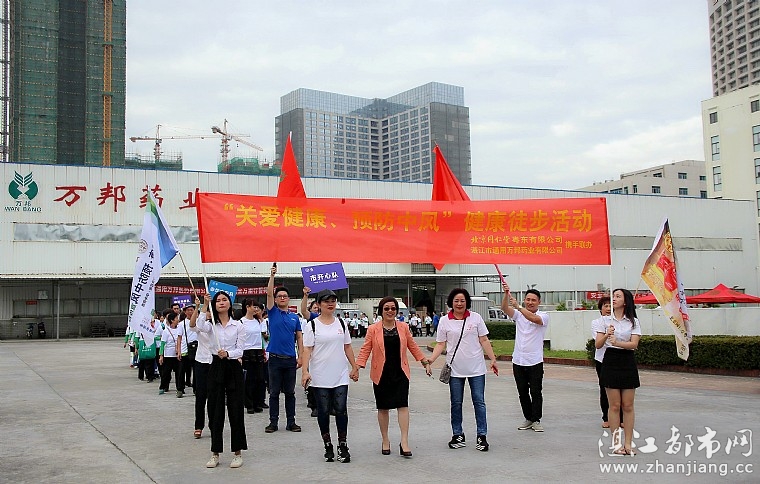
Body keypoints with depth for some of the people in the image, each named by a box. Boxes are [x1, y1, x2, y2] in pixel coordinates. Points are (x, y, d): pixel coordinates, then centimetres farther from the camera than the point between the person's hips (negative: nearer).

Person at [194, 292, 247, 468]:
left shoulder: (238, 325, 3)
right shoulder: (212, 324, 5)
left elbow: (240, 350, -3)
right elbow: (200, 326, -20)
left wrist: (228, 353, -22)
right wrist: (205, 305, -21)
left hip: (233, 368, -1)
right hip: (216, 368, 1)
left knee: (235, 410, 0)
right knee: (215, 410, 4)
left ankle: (237, 452, 9)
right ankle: (215, 453, 14)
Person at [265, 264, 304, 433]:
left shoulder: (295, 317, 9)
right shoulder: (273, 313, 3)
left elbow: (299, 337, 8)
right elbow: (269, 293, -9)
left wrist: (300, 357, 0)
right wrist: (272, 275, -16)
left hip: (290, 359, 2)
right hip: (275, 358, -2)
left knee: (290, 392, 7)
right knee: (274, 392, 4)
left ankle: (291, 422, 14)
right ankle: (273, 422, 11)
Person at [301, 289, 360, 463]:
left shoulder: (341, 323, 9)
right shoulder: (312, 325, -2)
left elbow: (347, 347, 15)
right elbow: (307, 349, -7)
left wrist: (355, 367, 12)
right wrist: (305, 371, -17)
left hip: (341, 376, 2)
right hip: (320, 377, -2)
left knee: (341, 410, -1)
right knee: (323, 411, 6)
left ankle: (343, 446, 8)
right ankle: (328, 446, 18)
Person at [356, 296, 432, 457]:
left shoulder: (403, 328, 5)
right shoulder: (373, 329, -1)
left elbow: (413, 347, 14)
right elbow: (365, 350, -2)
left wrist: (425, 362, 15)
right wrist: (358, 367, -12)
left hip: (400, 373, 1)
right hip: (381, 374, -1)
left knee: (403, 405, -7)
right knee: (383, 408, 8)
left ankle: (404, 441, -4)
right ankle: (385, 441, 22)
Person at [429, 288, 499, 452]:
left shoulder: (476, 318, 2)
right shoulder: (444, 321, 1)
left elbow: (484, 340, 4)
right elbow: (441, 344, 2)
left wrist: (493, 359, -2)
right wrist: (430, 360, -10)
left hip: (476, 368, 0)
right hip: (455, 369, 1)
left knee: (479, 402, 2)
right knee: (456, 403, 8)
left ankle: (482, 436, 9)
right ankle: (458, 435, 20)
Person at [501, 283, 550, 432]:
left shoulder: (544, 316, -4)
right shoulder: (519, 314, 7)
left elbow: (534, 318, -27)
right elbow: (505, 308, -11)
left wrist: (518, 306, -36)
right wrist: (506, 294, -28)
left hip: (535, 362, -4)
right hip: (518, 361, 4)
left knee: (536, 392, -1)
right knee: (522, 392, 10)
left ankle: (536, 420, 8)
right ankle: (528, 419, 20)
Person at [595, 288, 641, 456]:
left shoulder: (633, 322, 4)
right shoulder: (606, 320, 6)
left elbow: (634, 344, -10)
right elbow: (598, 344, 1)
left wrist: (617, 342, -27)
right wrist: (606, 335, -19)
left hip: (627, 362, 0)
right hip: (610, 362, 0)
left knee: (628, 406, 3)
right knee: (614, 405, 1)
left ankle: (628, 443, 8)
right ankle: (616, 443, 7)